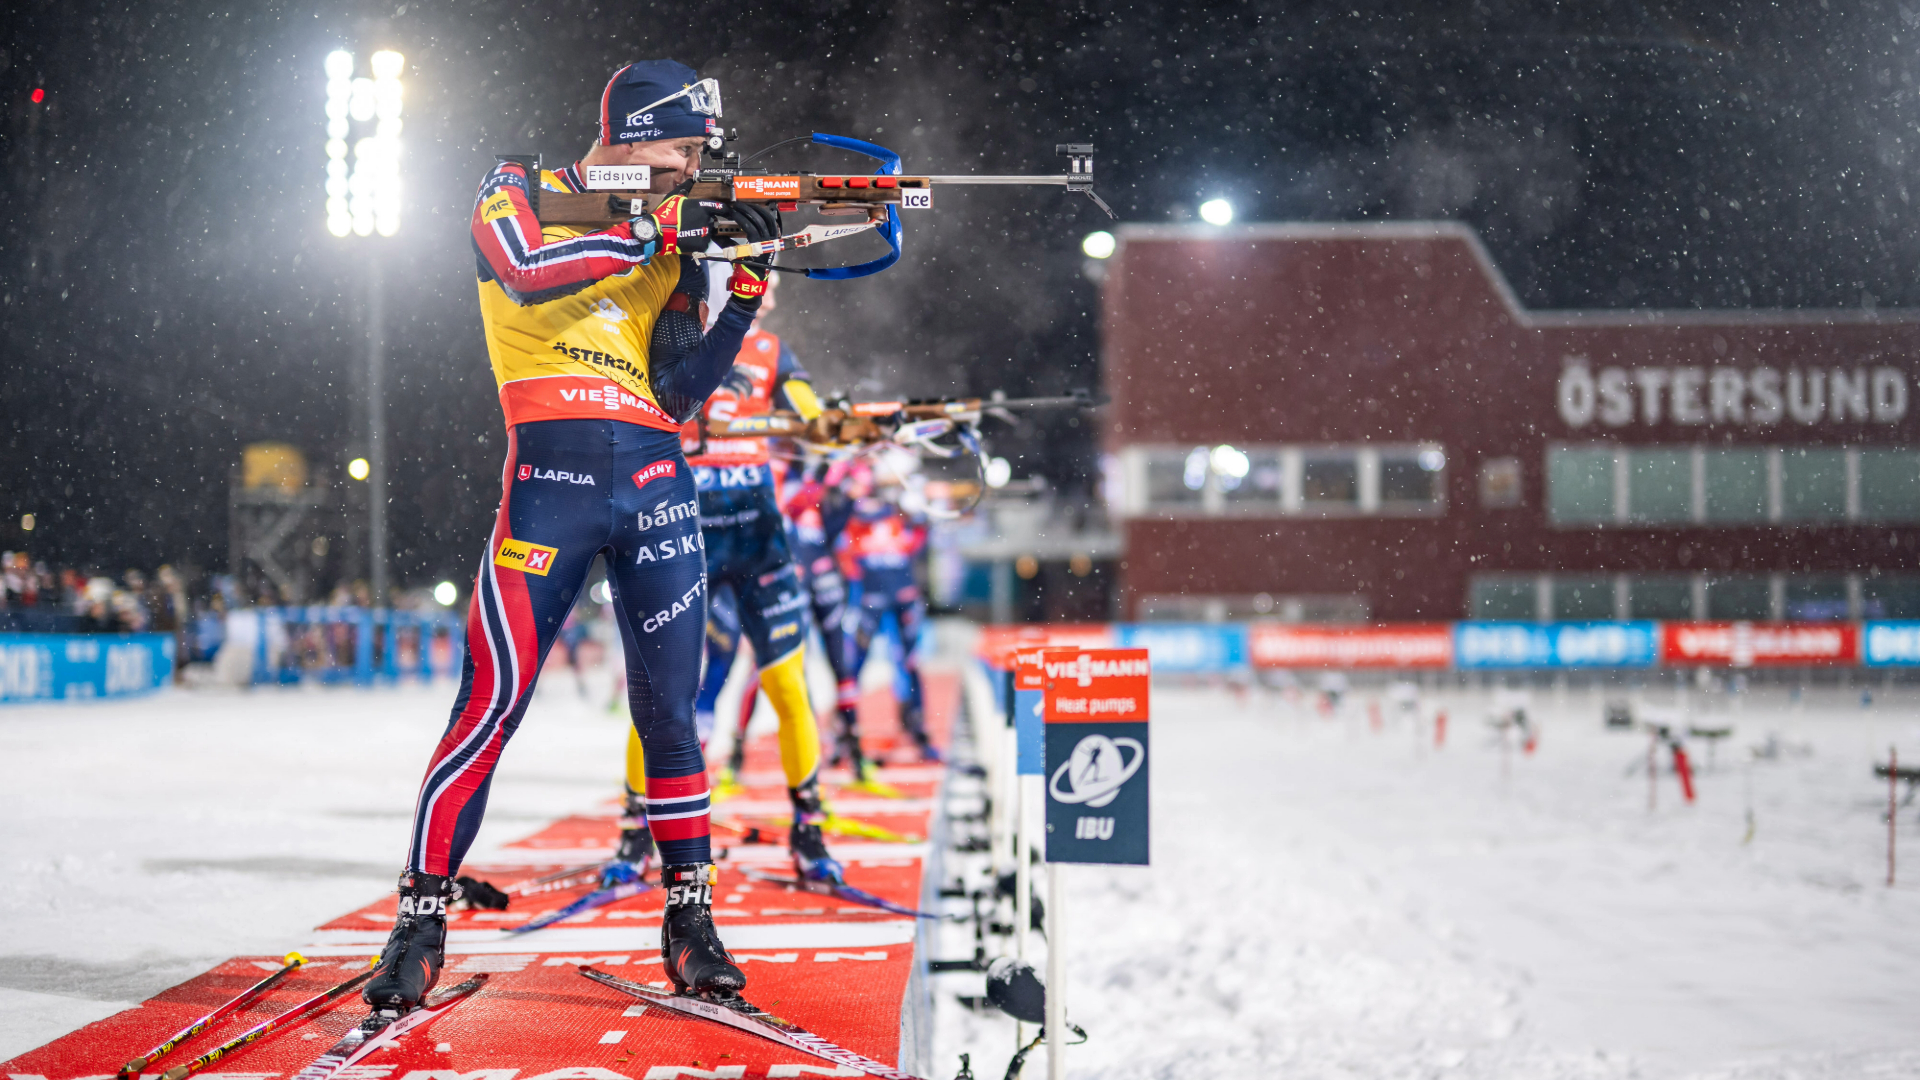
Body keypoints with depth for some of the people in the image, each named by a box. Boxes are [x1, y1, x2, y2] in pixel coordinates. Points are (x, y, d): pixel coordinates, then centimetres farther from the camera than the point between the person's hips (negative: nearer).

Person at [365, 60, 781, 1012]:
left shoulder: (672, 242, 17)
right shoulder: (519, 193, 7)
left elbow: (675, 391, 9)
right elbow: (526, 272, -16)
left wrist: (744, 294, -3)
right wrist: (656, 232, -15)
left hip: (655, 483, 4)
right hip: (550, 479, -4)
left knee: (669, 710, 3)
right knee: (493, 701, -9)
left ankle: (691, 922, 12)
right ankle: (422, 919, -1)